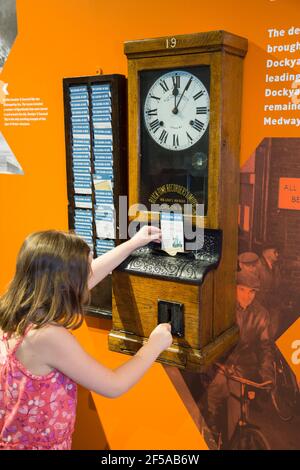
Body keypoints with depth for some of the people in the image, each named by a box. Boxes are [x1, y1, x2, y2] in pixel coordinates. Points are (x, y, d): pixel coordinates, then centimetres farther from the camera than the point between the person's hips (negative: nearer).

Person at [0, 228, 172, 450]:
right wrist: (154, 345, -7)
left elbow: (88, 276, 4)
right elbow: (114, 386, -21)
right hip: (40, 445, -7)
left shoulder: (19, 311, -8)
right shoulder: (48, 336, -31)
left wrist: (133, 243, 11)